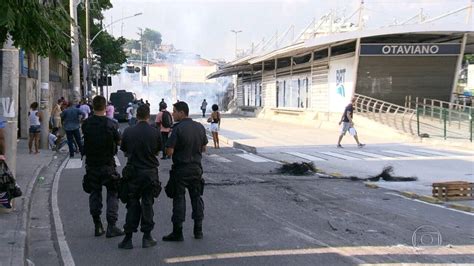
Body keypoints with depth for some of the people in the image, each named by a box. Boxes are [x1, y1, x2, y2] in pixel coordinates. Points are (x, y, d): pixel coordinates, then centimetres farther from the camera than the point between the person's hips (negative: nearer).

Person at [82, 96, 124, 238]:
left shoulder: (86, 124, -5)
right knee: (112, 194, 6)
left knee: (94, 194, 13)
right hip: (108, 164, -3)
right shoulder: (111, 124, -13)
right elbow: (119, 142, -3)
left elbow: (85, 139, 8)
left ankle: (97, 226, 16)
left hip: (91, 164, 3)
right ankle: (111, 227, 1)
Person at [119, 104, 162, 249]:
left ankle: (128, 238, 6)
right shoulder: (155, 132, -8)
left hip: (133, 172, 0)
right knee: (147, 204, 9)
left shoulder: (128, 131, -6)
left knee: (132, 205, 8)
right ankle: (147, 237, 12)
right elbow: (157, 152, 5)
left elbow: (125, 152, 4)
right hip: (150, 172, 0)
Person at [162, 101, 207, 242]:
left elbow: (169, 151, -19)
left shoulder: (178, 129, -17)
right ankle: (198, 230, 18)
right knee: (196, 197, 13)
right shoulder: (200, 127, 3)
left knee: (179, 199, 2)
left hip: (181, 168, -5)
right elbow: (204, 148, 11)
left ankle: (177, 232, 5)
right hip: (196, 168, 5)